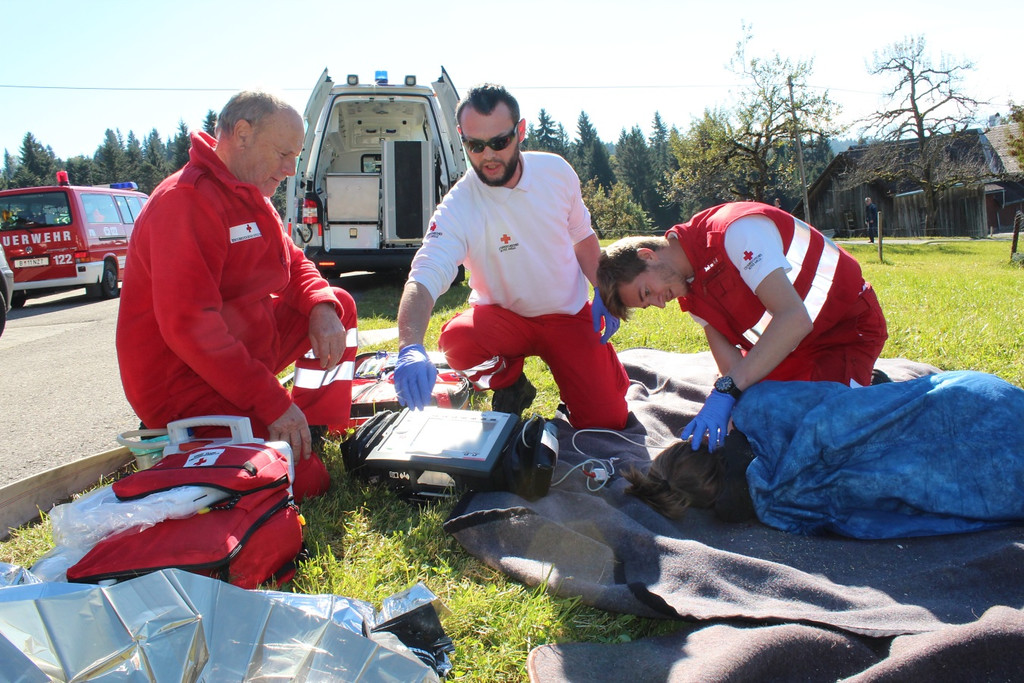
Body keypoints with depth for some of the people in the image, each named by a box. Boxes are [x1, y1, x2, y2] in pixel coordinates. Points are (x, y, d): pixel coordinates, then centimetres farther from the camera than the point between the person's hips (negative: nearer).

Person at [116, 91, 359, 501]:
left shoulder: (251, 198, 10)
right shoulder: (186, 199, -22)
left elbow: (294, 265, 15)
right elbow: (188, 326, -29)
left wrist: (322, 307, -10)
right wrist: (272, 403, -28)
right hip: (183, 384, -10)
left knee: (338, 304, 7)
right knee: (304, 478, -17)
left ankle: (317, 432, 8)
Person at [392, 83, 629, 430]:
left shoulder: (556, 170, -10)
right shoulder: (457, 208, -24)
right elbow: (424, 279, -37)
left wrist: (603, 293, -2)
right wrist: (410, 348, -55)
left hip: (570, 315, 2)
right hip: (505, 318, -1)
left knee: (606, 420, -11)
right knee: (456, 339, -35)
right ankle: (510, 384, 0)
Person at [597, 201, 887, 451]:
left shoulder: (735, 230, -31)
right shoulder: (690, 289, -3)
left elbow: (794, 318, -40)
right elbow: (730, 362, -6)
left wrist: (727, 390, -42)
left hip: (849, 328, -8)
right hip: (787, 346, 8)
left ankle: (870, 389, 8)